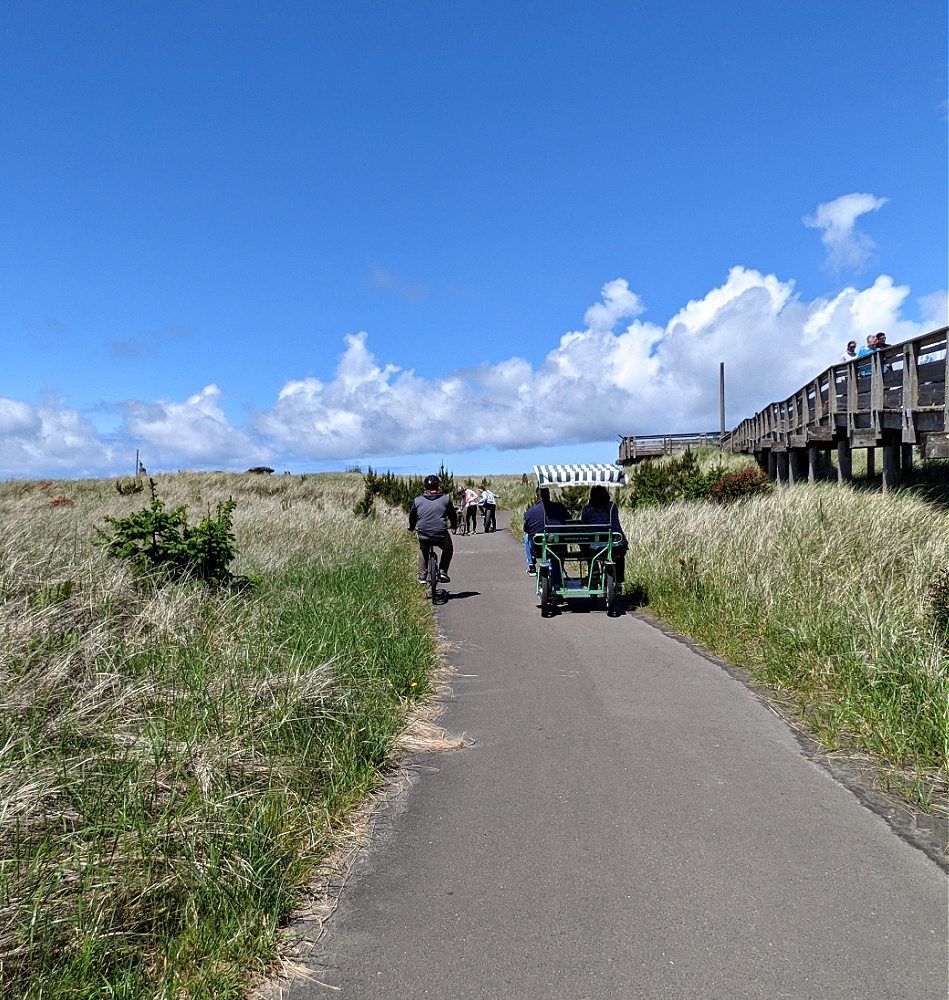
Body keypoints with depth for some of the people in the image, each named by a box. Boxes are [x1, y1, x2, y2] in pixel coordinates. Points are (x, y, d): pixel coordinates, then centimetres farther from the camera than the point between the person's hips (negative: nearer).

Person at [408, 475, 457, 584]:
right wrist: (454, 525, 39)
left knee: (423, 550, 33)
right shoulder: (446, 499, 5)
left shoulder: (417, 500, 8)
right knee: (448, 549, 28)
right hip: (441, 535, -2)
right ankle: (442, 572, 10)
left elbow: (412, 516, 20)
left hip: (423, 535, 2)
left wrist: (411, 528, 40)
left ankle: (422, 576, 24)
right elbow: (452, 514, 18)